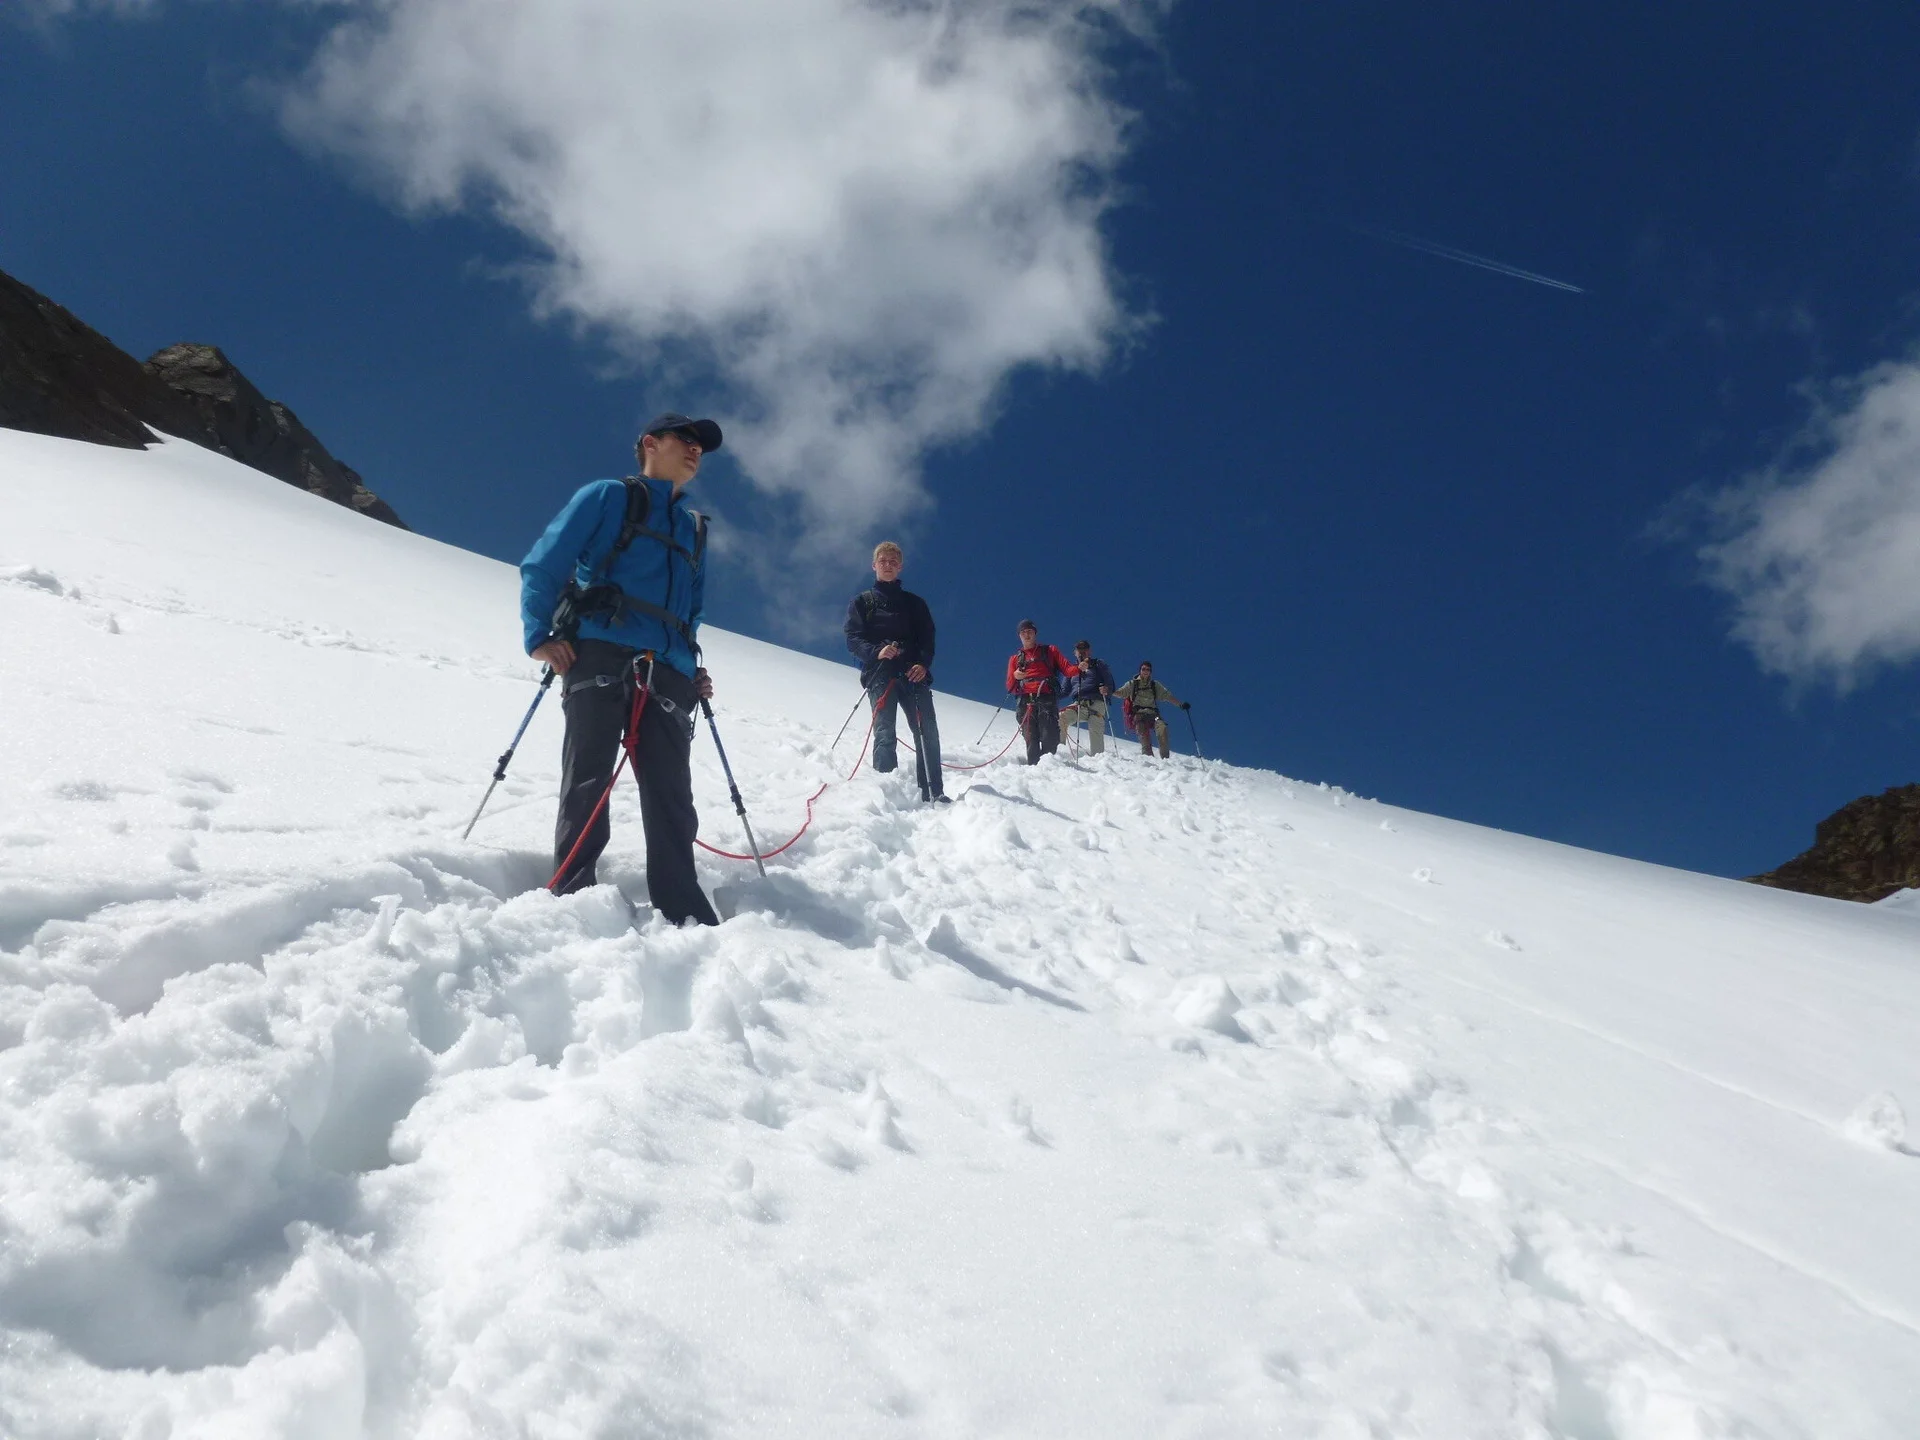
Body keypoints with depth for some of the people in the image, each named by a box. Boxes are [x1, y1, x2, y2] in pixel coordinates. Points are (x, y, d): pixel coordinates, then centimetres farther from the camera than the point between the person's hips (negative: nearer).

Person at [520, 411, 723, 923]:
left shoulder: (694, 531, 30)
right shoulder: (606, 497, 14)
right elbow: (542, 565, 7)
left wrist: (693, 671, 17)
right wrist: (540, 635, -6)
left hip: (666, 674, 4)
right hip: (600, 656, -4)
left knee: (672, 800, -4)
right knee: (587, 784, -12)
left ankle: (685, 915, -5)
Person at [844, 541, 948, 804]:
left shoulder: (914, 602, 19)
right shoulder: (862, 602, 14)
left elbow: (928, 637, 13)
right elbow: (853, 638, 4)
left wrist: (924, 664, -7)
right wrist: (876, 652, -16)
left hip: (913, 674, 2)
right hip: (879, 675, -1)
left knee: (927, 732, -9)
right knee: (884, 734, -11)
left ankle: (934, 792, -7)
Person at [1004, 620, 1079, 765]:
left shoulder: (1050, 651, 19)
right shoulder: (1015, 658, 23)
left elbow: (1067, 668, 7)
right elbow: (1010, 687, 17)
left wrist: (1079, 668, -14)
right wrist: (1015, 677, -5)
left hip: (1047, 699, -2)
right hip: (1026, 702, 2)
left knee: (1049, 738, -16)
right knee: (1031, 740, -6)